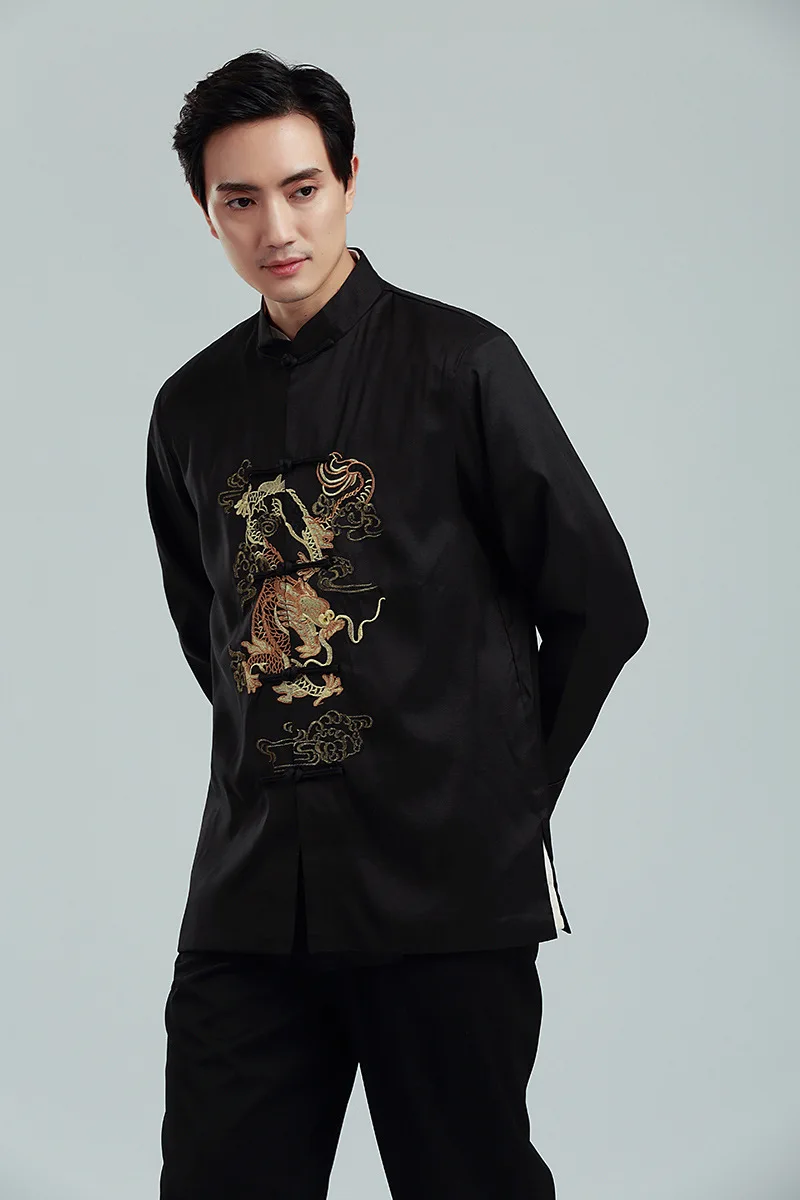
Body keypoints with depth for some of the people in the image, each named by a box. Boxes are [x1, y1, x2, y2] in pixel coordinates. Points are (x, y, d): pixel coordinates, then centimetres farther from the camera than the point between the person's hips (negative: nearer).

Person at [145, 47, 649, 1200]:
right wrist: (282, 774, 14)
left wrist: (507, 795, 4)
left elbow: (599, 606, 0)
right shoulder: (190, 407, 10)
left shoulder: (459, 362, -3)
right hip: (251, 891, 4)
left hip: (448, 889, -4)